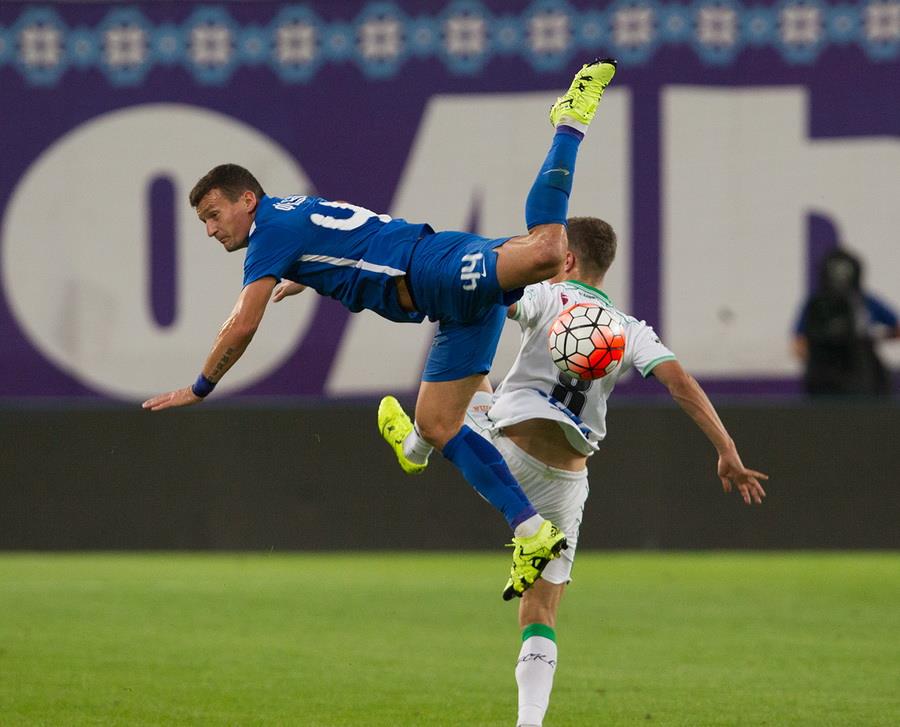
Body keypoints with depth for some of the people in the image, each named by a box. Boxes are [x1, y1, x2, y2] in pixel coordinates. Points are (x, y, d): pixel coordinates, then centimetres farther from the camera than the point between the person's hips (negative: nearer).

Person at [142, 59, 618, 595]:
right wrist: (302, 283, 70)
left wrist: (200, 390, 8)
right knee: (437, 424, 4)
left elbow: (242, 327, -5)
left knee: (542, 253, -36)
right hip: (458, 308, 9)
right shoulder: (298, 215, 27)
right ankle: (533, 533, -3)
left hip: (441, 268, -9)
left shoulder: (272, 226, -2)